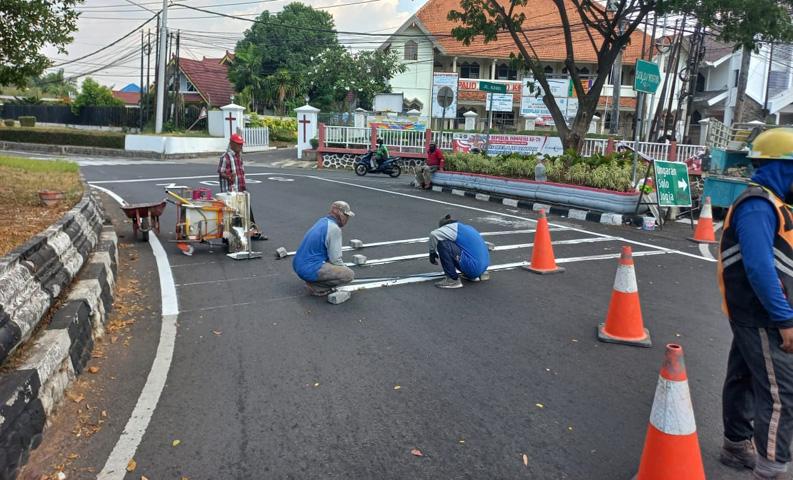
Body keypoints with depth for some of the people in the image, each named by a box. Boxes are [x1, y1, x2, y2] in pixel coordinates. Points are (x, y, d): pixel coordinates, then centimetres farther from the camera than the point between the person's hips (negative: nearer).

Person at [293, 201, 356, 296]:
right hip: (310, 269, -10)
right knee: (349, 275, -12)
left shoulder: (322, 221, 14)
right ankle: (316, 286, -6)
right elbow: (335, 259, -12)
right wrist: (345, 268, 7)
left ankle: (313, 280, 13)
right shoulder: (334, 228, -14)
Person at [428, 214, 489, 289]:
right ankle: (472, 276, 20)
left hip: (472, 267, -9)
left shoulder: (453, 227, -3)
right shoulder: (467, 227, 21)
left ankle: (453, 279, -7)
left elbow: (434, 234, -16)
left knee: (442, 244, -10)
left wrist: (432, 252, -1)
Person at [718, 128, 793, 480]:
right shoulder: (758, 206, -19)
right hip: (761, 316, -10)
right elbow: (759, 268, -26)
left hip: (756, 313, 10)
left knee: (745, 379, 18)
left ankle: (737, 446, 32)